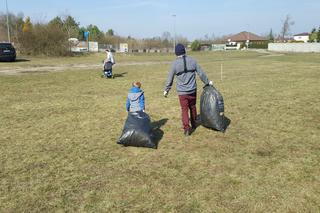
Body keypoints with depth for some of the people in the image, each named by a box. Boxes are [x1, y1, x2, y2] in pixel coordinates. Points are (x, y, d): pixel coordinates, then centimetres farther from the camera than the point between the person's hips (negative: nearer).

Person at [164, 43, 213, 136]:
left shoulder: (175, 63, -9)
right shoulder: (192, 61, -2)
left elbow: (170, 78, -2)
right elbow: (201, 73, 4)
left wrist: (166, 90, 9)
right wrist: (207, 82, 19)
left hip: (182, 91, -3)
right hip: (192, 90, 3)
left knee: (184, 109, 4)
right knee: (193, 107, 20)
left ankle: (186, 128, -3)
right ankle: (194, 124, 36)